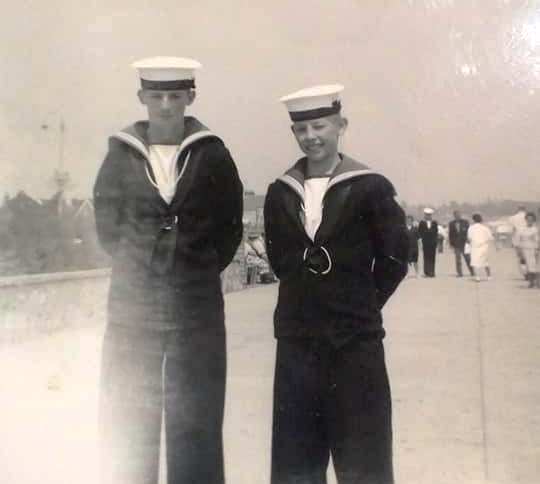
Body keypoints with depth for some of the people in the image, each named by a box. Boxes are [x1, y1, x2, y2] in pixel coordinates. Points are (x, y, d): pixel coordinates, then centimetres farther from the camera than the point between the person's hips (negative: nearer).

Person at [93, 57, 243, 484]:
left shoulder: (211, 154, -1)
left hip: (196, 307, -1)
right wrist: (134, 265, 6)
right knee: (127, 422, 8)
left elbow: (230, 225, 6)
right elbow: (106, 221, 10)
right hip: (133, 304, 1)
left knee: (195, 422, 7)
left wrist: (202, 268, 1)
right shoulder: (121, 153, 2)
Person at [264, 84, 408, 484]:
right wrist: (310, 295, 8)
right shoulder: (280, 192, 5)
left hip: (356, 338, -3)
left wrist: (363, 303, 1)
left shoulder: (371, 188, -6)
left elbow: (395, 257, -2)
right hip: (296, 337, 4)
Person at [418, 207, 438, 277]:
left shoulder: (434, 223, 9)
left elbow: (436, 232, 8)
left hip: (433, 242, 2)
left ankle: (432, 272, 2)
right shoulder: (422, 223, 4)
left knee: (432, 258, 0)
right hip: (425, 243, -1)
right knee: (426, 257, -3)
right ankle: (426, 272, -1)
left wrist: (436, 239, -2)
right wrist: (423, 237, -6)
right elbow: (419, 232, 4)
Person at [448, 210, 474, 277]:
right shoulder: (451, 224, 6)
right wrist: (451, 243, 2)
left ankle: (472, 272, 10)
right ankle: (459, 273, 4)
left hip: (464, 243, -1)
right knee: (458, 260, 0)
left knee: (468, 259, 1)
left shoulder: (465, 222, 3)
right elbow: (450, 234, 8)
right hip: (456, 245, 1)